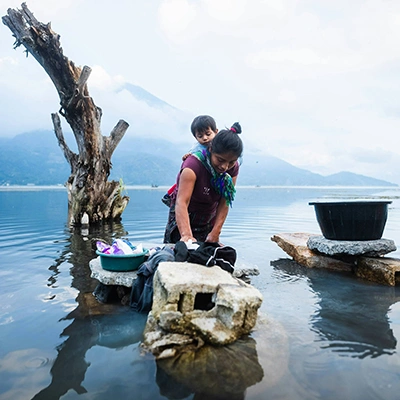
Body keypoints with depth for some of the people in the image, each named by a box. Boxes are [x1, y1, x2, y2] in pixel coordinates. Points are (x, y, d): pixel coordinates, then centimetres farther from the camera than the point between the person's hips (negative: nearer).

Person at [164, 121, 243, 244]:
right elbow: (182, 202, -40)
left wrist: (215, 233, -21)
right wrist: (186, 235, -53)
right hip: (184, 220, -4)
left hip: (209, 223, 4)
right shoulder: (194, 164, -29)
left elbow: (224, 203, -13)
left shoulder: (233, 168, -12)